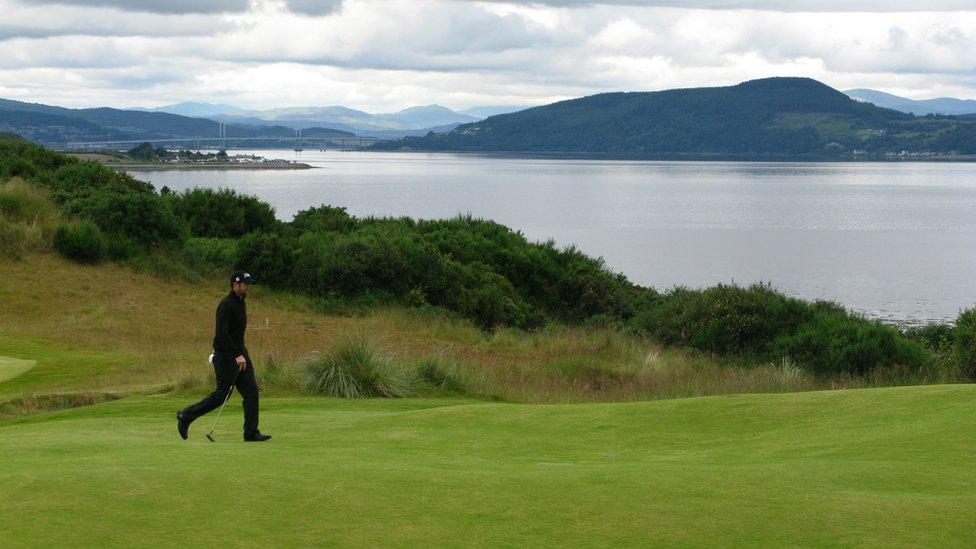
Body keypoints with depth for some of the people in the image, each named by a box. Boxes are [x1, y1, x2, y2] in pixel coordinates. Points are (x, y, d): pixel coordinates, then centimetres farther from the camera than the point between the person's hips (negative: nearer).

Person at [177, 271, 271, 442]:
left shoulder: (241, 304, 14)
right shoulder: (226, 305, -17)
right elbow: (221, 333, -25)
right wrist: (237, 355, -28)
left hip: (239, 353, 9)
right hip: (226, 355, -9)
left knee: (251, 391, 0)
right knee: (222, 394, -4)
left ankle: (251, 433, 2)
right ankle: (186, 416, 10)